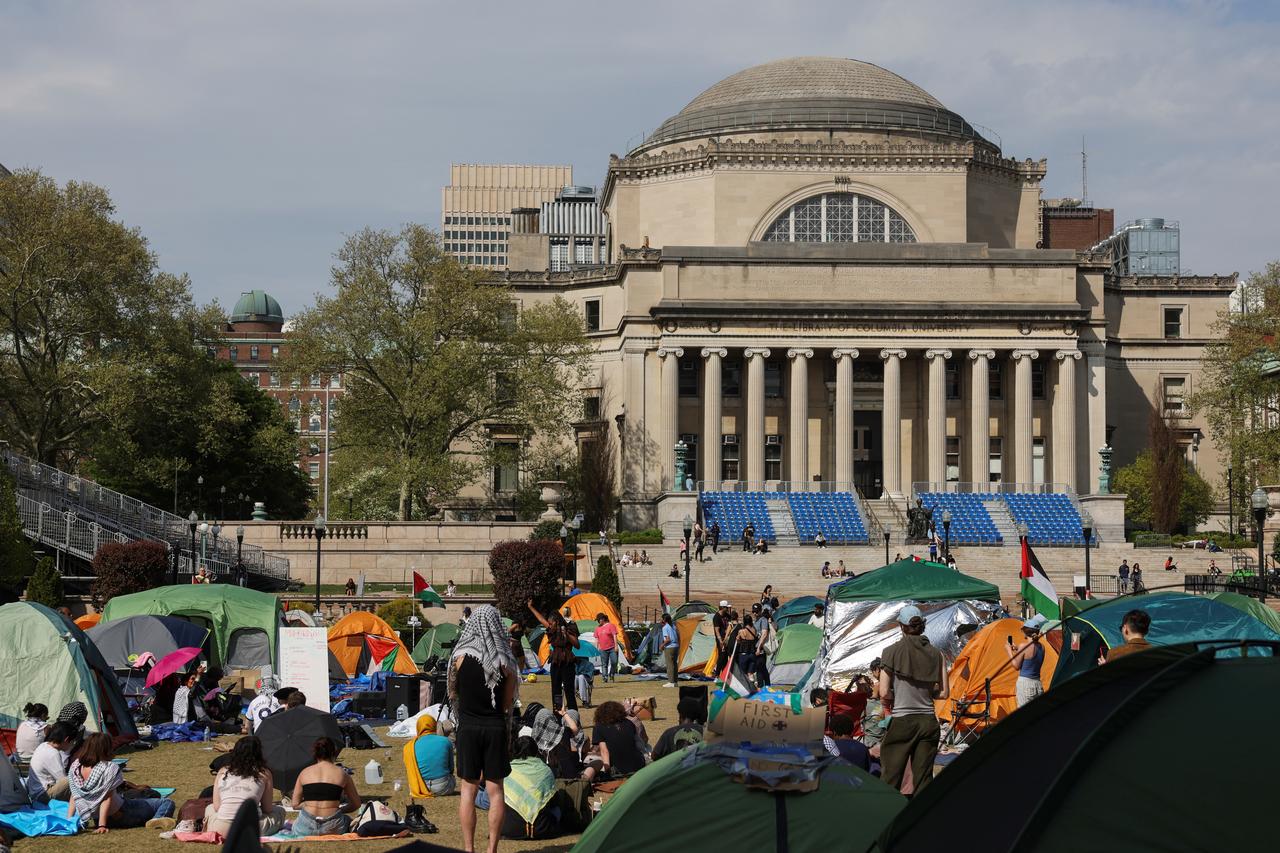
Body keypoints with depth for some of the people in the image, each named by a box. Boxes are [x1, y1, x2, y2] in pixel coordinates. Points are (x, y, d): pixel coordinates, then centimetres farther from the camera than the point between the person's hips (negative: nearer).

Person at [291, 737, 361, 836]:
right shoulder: (341, 773, 5)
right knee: (349, 820, 31)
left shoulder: (304, 773, 8)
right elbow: (356, 804, 10)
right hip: (332, 828, -2)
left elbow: (295, 804, 9)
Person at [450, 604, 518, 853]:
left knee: (468, 789, 5)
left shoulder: (461, 656, -6)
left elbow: (452, 694, 6)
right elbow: (509, 702, 3)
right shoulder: (505, 660, -3)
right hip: (496, 727, 1)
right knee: (495, 789, 6)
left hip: (468, 727, -1)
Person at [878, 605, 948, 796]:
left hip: (901, 722, -3)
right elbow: (944, 693, 6)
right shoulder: (935, 654, 4)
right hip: (929, 722, 3)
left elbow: (884, 692, -7)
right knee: (924, 780, 6)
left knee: (891, 780, 3)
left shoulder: (892, 652, -6)